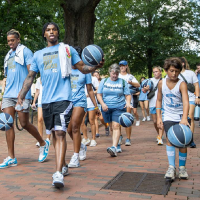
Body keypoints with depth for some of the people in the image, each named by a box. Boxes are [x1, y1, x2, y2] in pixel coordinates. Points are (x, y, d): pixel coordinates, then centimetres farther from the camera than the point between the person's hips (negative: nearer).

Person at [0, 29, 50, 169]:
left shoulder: (25, 51, 0)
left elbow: (31, 72, -8)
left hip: (22, 94, -6)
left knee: (24, 124, -2)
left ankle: (43, 144, 22)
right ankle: (11, 158, 2)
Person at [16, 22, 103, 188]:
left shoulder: (67, 49, 8)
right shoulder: (38, 54, 16)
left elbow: (83, 68, 5)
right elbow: (31, 76, 17)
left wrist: (95, 67, -15)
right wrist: (22, 94, 6)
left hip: (63, 98, -4)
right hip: (46, 100, 5)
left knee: (60, 133, -14)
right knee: (54, 133, 12)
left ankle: (59, 173, -18)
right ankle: (62, 165, 28)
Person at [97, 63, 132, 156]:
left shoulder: (123, 82, 8)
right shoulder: (104, 81, 10)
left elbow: (128, 95, 8)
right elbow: (99, 94, 7)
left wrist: (128, 103, -12)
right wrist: (102, 104, -9)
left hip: (119, 107, -2)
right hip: (106, 108, 3)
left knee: (116, 126, -17)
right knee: (112, 127, 9)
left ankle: (114, 147, -25)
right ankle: (118, 146, 23)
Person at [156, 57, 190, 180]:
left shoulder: (182, 84, -13)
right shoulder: (161, 83, -2)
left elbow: (185, 101, -26)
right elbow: (159, 100, 8)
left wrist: (184, 118, -41)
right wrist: (158, 117, 0)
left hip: (181, 117, -1)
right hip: (168, 117, 1)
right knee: (170, 139, -16)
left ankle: (182, 167, 20)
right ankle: (171, 167, -13)